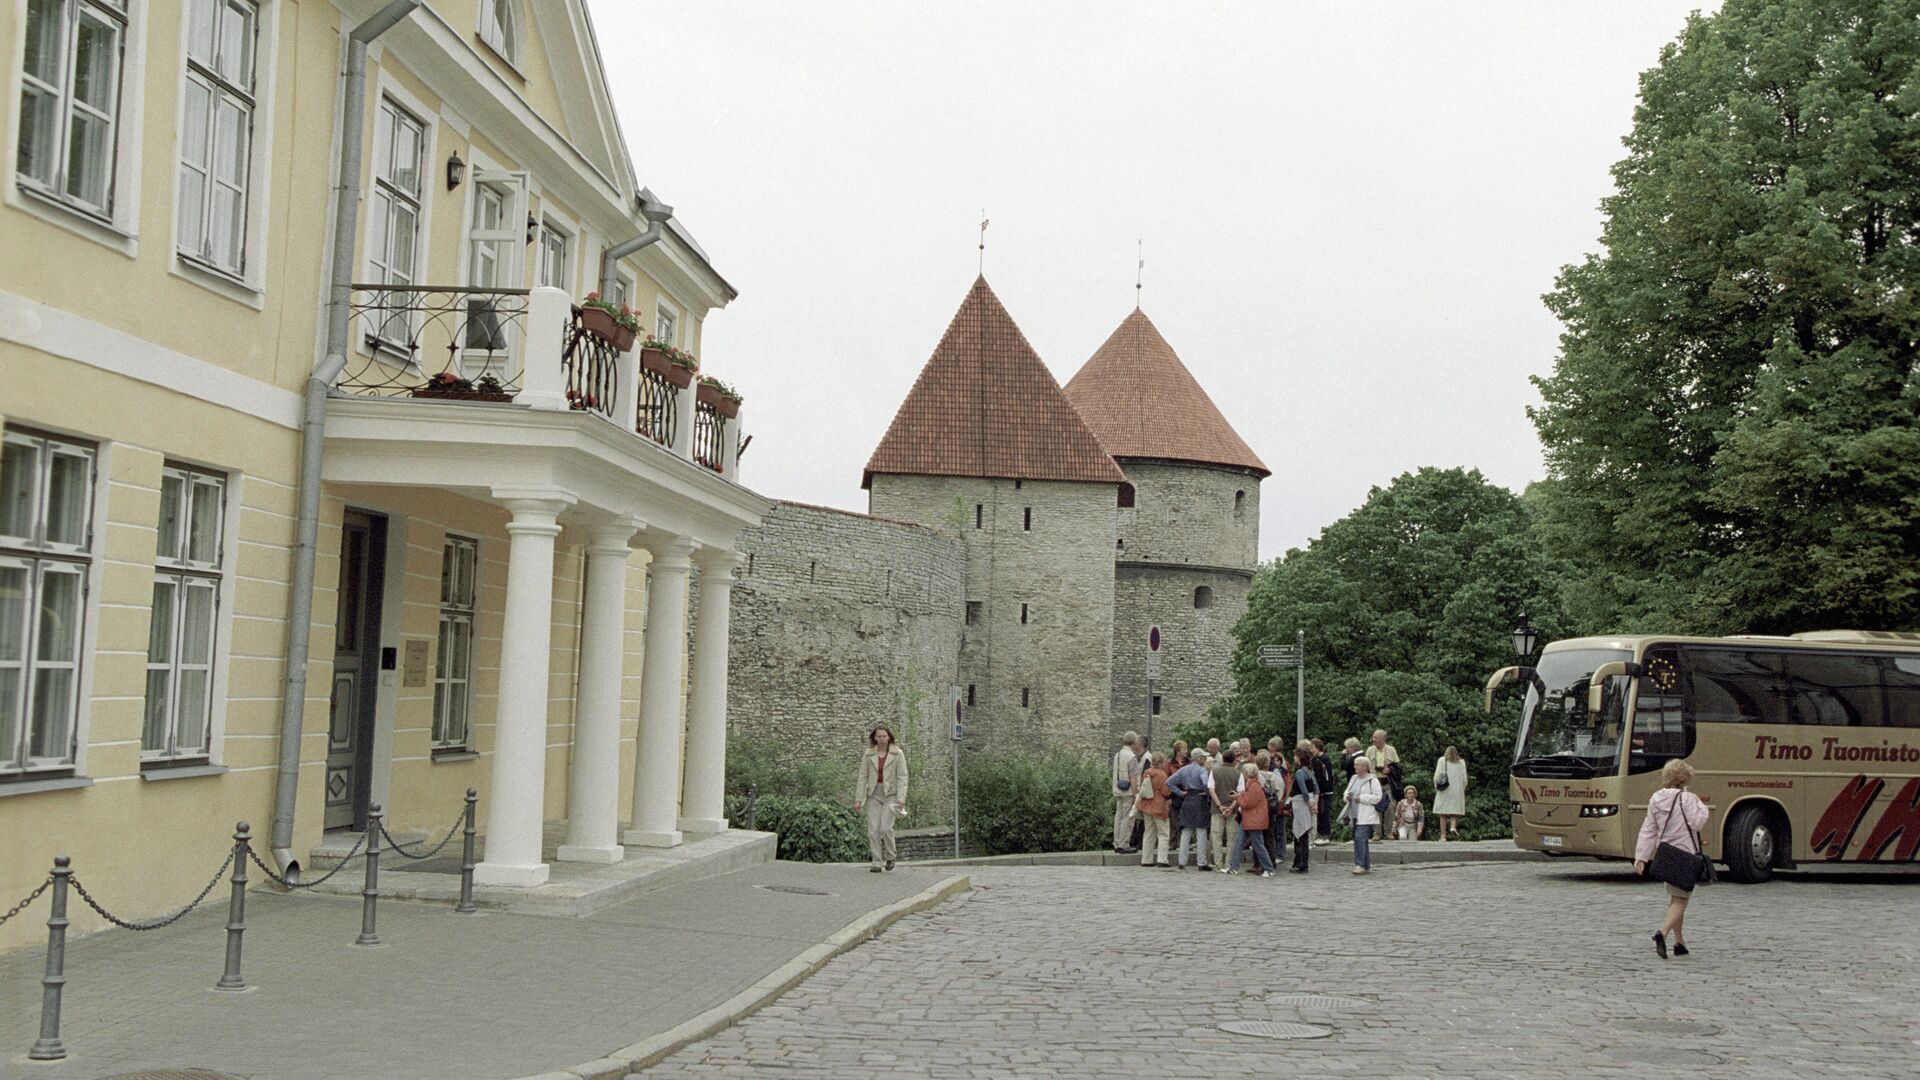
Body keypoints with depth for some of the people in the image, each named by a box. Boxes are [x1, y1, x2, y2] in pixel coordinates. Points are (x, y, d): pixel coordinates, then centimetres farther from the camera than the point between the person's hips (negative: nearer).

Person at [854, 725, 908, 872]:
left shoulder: (897, 754, -1)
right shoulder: (868, 755, 5)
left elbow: (902, 777, -5)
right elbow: (863, 777, 5)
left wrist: (901, 798, -14)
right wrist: (858, 799, 0)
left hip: (890, 794, -2)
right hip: (873, 794, 3)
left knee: (885, 828, -14)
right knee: (873, 830, -5)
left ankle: (889, 857, 9)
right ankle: (877, 863, 2)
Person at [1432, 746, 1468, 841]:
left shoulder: (1442, 760, 5)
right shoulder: (1461, 762, 9)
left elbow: (1437, 777, -2)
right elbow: (1464, 779, 5)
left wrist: (1436, 788, 9)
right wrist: (1462, 790, 16)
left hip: (1444, 791, -1)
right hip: (1457, 790, 1)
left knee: (1443, 814, 1)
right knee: (1454, 812, 7)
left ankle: (1443, 836, -4)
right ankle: (1453, 827, -20)